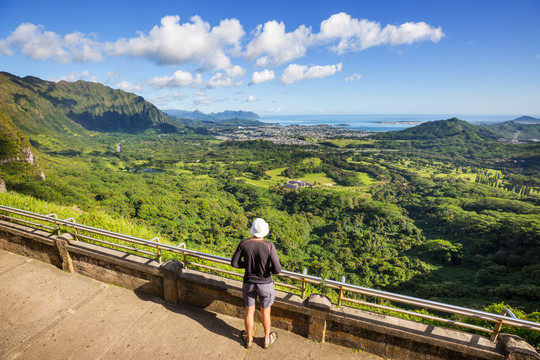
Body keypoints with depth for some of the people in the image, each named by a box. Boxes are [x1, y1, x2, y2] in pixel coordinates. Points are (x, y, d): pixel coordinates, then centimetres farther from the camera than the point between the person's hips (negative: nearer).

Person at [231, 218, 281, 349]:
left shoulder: (244, 243, -19)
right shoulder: (269, 246, -27)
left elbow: (234, 263, -10)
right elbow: (277, 269, -26)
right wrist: (268, 268, -3)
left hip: (249, 283, 2)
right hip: (265, 284, -2)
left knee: (249, 311, 25)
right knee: (265, 312, 24)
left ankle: (249, 339, 47)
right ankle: (267, 340, 47)